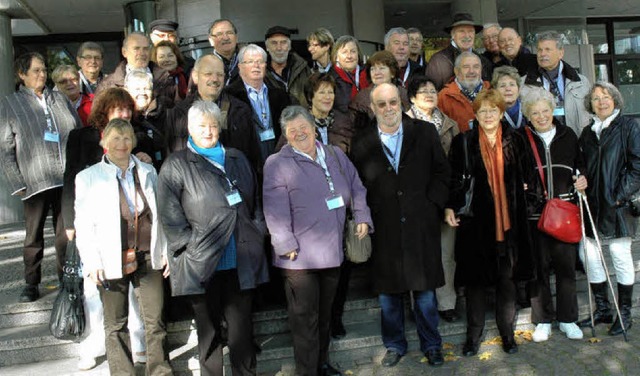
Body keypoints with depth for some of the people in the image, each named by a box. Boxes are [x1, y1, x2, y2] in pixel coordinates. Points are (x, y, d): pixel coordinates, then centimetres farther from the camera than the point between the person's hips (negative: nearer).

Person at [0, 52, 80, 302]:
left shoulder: (60, 99, 13)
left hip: (68, 178, 2)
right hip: (35, 181, -2)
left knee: (66, 234, 9)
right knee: (34, 235, 8)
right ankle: (31, 284, 22)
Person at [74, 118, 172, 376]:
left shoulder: (148, 172, 10)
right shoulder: (88, 177, 2)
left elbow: (160, 215, 13)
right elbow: (83, 224, -1)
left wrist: (165, 251, 8)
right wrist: (92, 263, -9)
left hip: (148, 258, 2)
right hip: (111, 261, -2)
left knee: (155, 320, 6)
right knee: (116, 325, 9)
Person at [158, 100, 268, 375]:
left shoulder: (236, 159, 15)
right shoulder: (176, 165, 0)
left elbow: (254, 202, 19)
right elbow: (169, 214, -5)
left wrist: (257, 234, 10)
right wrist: (192, 245, -10)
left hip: (241, 261, 3)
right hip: (202, 264, -3)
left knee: (241, 326, 11)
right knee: (208, 329, 11)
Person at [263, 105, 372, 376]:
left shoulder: (335, 155, 11)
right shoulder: (277, 164, -7)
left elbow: (356, 188, 17)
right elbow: (276, 210, -13)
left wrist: (362, 217, 5)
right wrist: (286, 245, -18)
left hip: (332, 251, 6)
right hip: (299, 255, -5)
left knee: (324, 313, 20)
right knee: (305, 318, 3)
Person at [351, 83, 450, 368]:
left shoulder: (425, 133, 4)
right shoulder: (361, 144, 2)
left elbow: (441, 173, 6)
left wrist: (431, 206, -4)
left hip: (421, 227, 0)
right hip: (384, 230, 0)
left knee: (425, 291, 11)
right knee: (388, 293, 11)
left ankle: (431, 345, 30)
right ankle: (394, 345, 30)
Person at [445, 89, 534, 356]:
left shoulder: (514, 141, 8)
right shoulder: (463, 142, 1)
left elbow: (523, 178, 18)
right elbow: (453, 178, 1)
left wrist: (522, 189, 1)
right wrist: (449, 207, -9)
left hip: (508, 221, 2)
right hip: (475, 220, -2)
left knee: (507, 279, 9)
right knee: (475, 279, 5)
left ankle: (507, 334, 25)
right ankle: (473, 336, 19)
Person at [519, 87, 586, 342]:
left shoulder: (568, 136, 10)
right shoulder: (520, 138, 1)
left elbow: (580, 165, 22)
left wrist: (582, 180, 3)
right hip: (534, 213, -2)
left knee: (566, 265, 6)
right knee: (539, 266, 4)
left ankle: (567, 319, 21)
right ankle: (543, 321, 18)